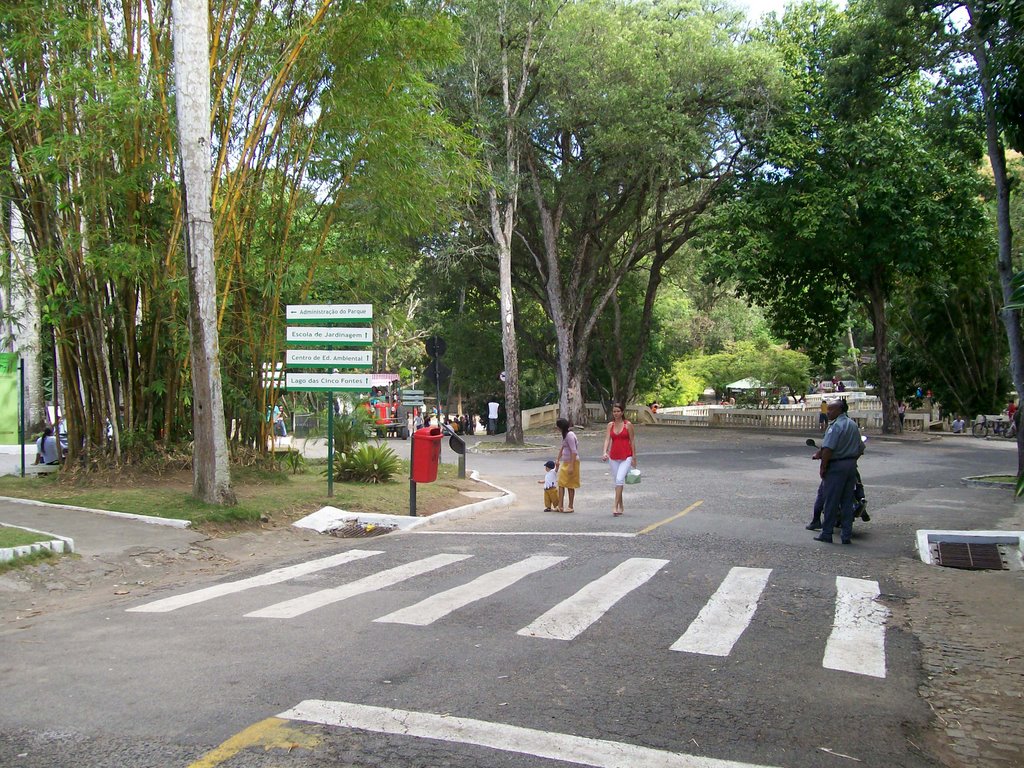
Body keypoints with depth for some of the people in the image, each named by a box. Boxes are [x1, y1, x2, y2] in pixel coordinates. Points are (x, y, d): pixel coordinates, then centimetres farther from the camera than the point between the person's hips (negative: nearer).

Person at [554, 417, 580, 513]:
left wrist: (571, 466, -25)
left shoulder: (570, 435, -19)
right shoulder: (565, 434, 12)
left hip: (572, 462, -10)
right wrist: (558, 460, 29)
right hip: (565, 462, 10)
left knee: (570, 485, -3)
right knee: (561, 483, 9)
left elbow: (574, 451, -23)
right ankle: (560, 506, 11)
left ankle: (570, 507, 5)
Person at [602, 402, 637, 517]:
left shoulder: (628, 425, -3)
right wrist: (605, 452, -20)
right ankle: (621, 507, 21)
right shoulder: (610, 425, 6)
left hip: (626, 457, -4)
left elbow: (632, 441, -1)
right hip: (613, 457, 4)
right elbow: (607, 439, -3)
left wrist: (634, 458, -2)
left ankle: (616, 507, -21)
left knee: (619, 479, -20)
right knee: (616, 481, 10)